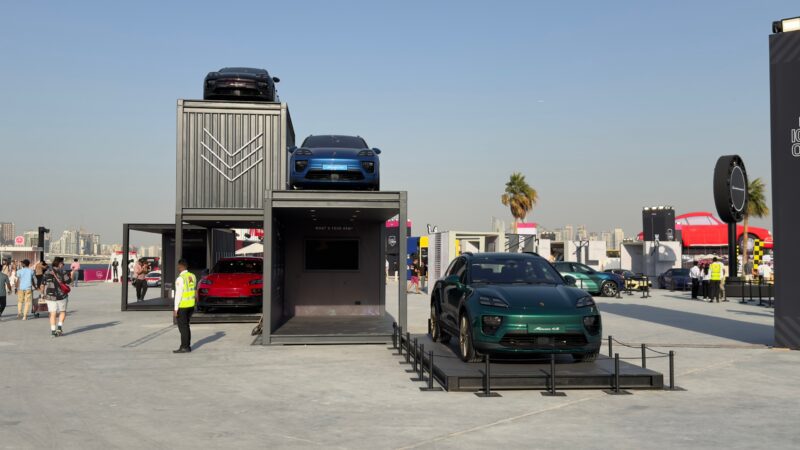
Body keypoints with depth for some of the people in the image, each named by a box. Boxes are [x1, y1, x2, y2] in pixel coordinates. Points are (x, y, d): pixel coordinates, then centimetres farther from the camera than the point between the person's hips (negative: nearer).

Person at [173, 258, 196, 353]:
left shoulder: (180, 279, -16)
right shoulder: (193, 276, 6)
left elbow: (178, 294, -17)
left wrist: (175, 309, -14)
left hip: (182, 306, -7)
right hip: (191, 305, 7)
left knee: (182, 326, 0)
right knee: (186, 325, 16)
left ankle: (184, 347, 2)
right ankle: (187, 346, 21)